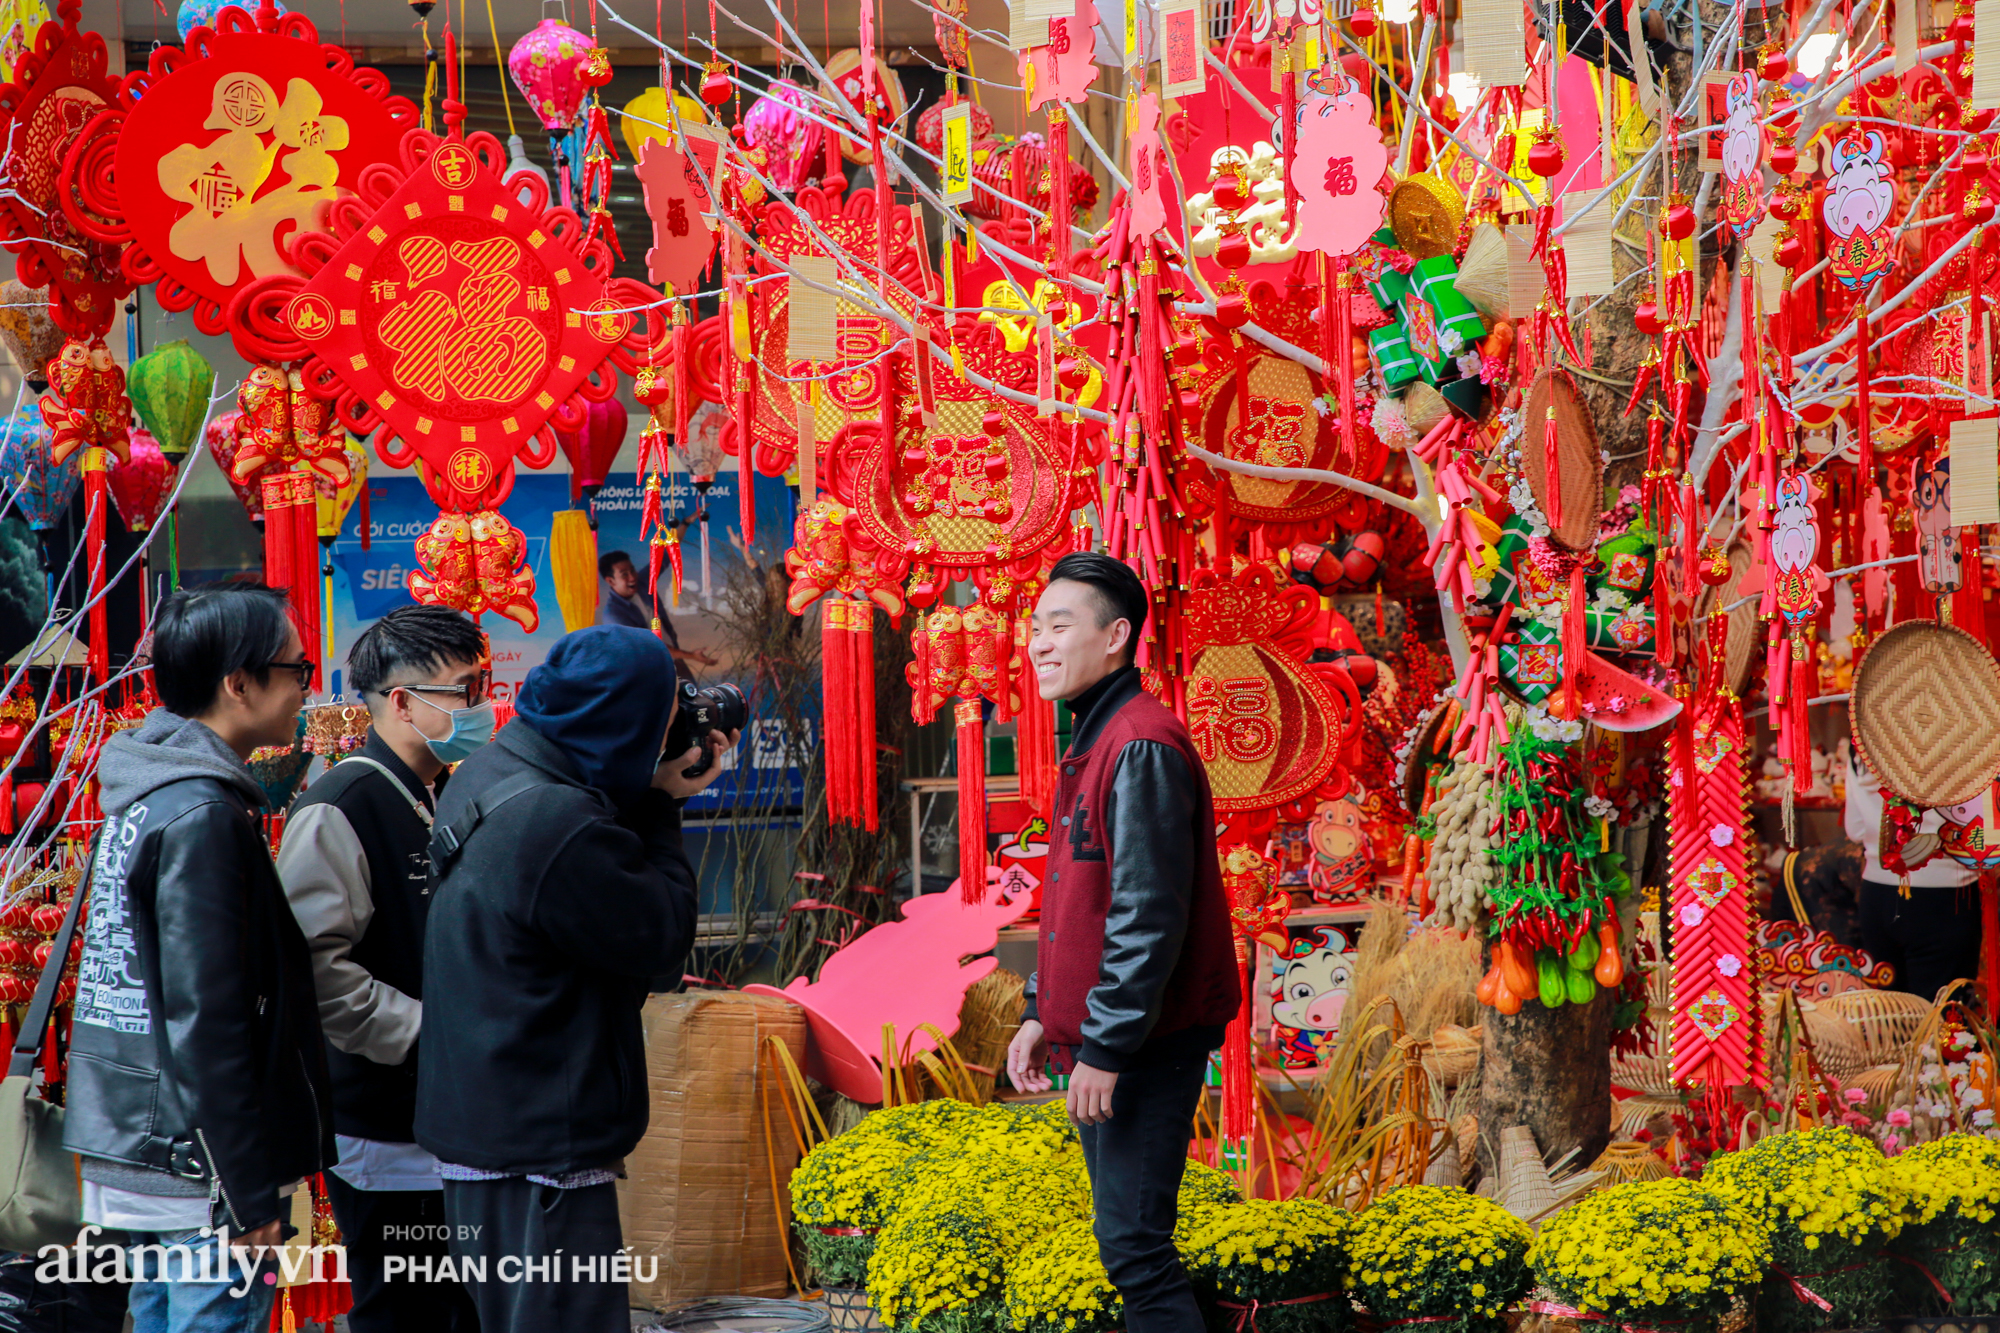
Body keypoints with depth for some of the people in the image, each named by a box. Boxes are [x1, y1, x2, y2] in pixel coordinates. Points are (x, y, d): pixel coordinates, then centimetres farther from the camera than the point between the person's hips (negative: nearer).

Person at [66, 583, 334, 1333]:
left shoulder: (147, 795, 11)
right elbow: (204, 1024, -21)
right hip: (200, 1165, -10)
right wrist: (249, 1195, -18)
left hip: (138, 1150, 10)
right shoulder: (201, 815, -18)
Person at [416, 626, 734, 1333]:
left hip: (477, 1127, 10)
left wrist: (649, 802, 3)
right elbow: (660, 941, -13)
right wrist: (660, 809, -4)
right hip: (539, 1148, -10)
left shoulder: (487, 775, 6)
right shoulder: (559, 825, -25)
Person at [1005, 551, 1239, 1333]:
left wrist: (1106, 1047, -21)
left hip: (1146, 1044, -10)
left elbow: (1150, 917, -21)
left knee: (1133, 1245, -10)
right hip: (1102, 1039, 10)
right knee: (1126, 1240, 15)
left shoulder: (1142, 749, -16)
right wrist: (1040, 1014, 17)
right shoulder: (1091, 745, 16)